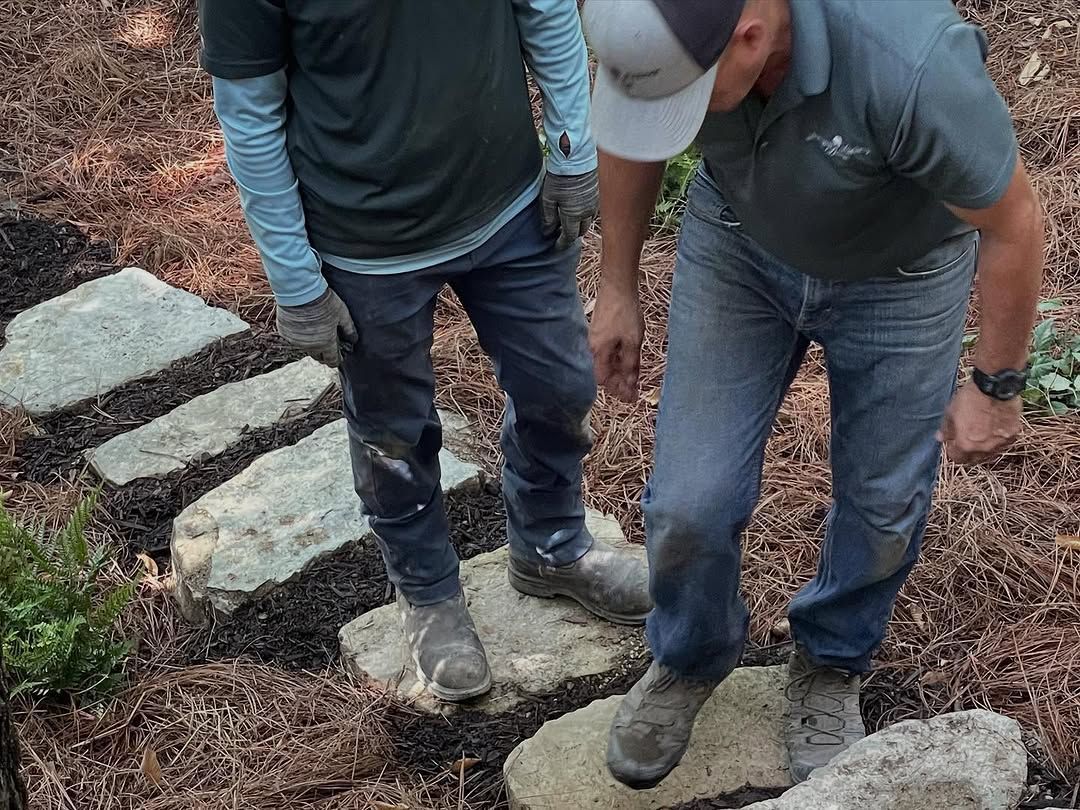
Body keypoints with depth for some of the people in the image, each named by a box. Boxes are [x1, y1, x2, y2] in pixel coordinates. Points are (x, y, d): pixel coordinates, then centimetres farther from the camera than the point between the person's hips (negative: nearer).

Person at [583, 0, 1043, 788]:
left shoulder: (912, 66, -41)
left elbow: (1014, 223, -22)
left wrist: (997, 386, -10)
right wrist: (619, 285, 3)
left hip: (898, 271, -2)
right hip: (738, 244, 3)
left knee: (883, 499, 12)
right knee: (692, 497, 0)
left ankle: (833, 665, 43)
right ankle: (690, 659, 32)